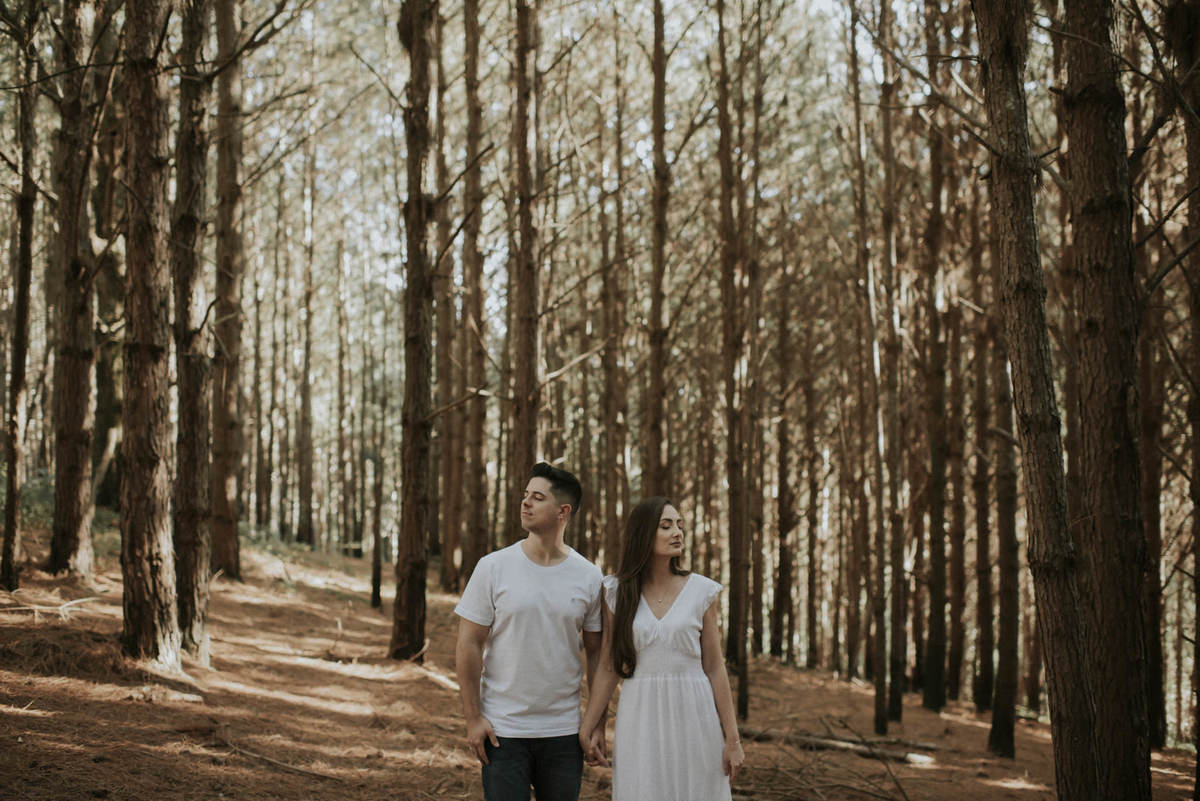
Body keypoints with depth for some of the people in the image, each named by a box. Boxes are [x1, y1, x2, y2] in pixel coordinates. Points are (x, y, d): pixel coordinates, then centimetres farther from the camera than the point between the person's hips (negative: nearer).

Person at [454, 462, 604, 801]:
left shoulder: (589, 577, 1)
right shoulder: (493, 567, -4)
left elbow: (596, 651, 7)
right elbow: (468, 645, -3)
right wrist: (472, 718, -7)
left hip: (564, 732, 2)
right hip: (503, 730, -2)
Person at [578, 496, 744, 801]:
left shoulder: (702, 591, 1)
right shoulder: (617, 593, 3)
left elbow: (715, 667, 2)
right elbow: (608, 666, 5)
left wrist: (732, 738, -1)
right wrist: (587, 729, 2)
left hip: (694, 717, 0)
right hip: (640, 720, 0)